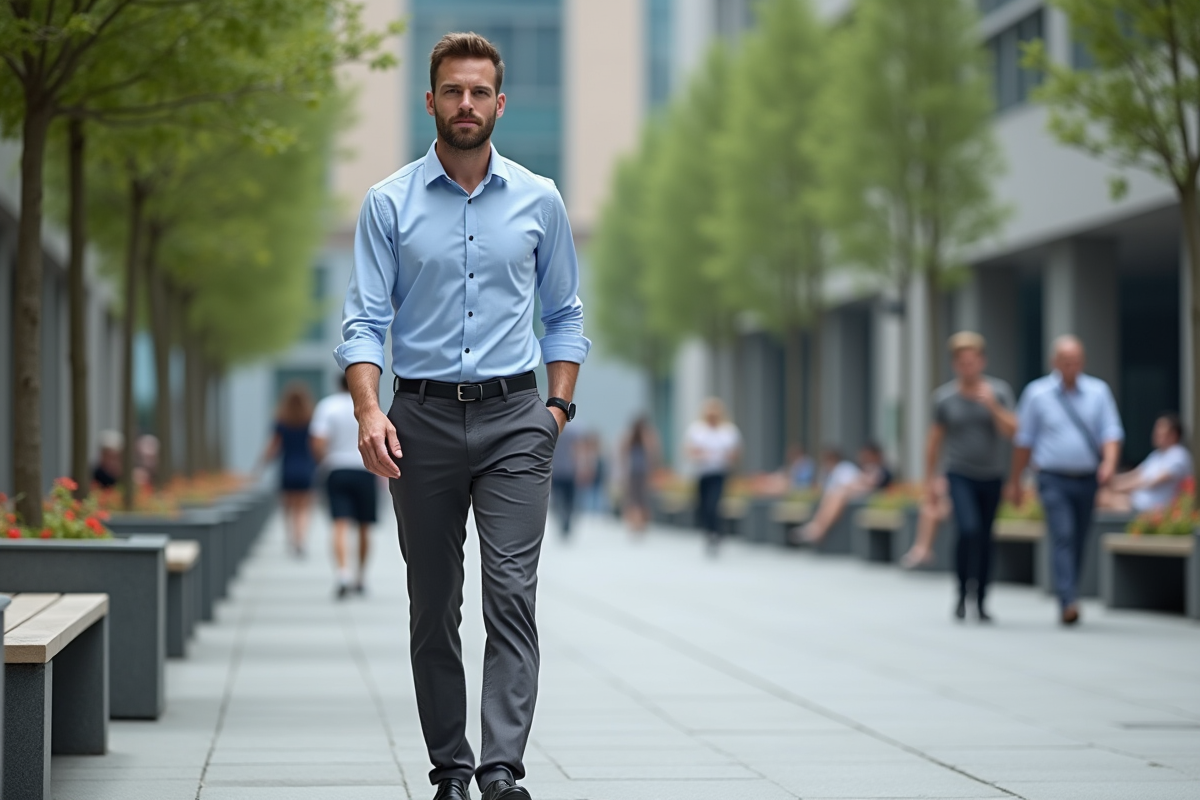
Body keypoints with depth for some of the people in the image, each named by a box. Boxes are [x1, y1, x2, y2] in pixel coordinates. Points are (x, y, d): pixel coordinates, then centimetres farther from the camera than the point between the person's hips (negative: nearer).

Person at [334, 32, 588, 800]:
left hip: (514, 420, 0)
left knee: (512, 593, -12)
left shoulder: (539, 200, 6)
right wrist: (369, 410, -16)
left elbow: (565, 312, 15)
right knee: (434, 607, 6)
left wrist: (559, 404, 4)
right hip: (424, 419, 0)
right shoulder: (390, 204, 2)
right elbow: (366, 318, -2)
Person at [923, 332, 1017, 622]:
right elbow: (935, 440, 6)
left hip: (992, 477, 2)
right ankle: (963, 592, -8)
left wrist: (993, 407, -25)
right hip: (960, 475, -2)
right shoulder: (944, 397, -3)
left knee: (985, 538, 7)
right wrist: (930, 480, 8)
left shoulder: (999, 391, -3)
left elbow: (1011, 431, -10)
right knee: (968, 530, -21)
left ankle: (981, 600, 17)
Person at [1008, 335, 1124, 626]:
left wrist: (1109, 462, -19)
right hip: (1054, 479, -3)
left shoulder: (1098, 392, 6)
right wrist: (1015, 482, 9)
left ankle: (1066, 601, 20)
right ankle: (1068, 602, -26)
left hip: (1087, 480, 3)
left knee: (1078, 544, 8)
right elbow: (1023, 441, 7)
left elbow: (1111, 432, 0)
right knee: (1063, 538, -17)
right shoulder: (1037, 393, 2)